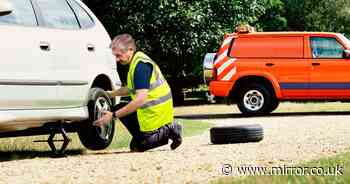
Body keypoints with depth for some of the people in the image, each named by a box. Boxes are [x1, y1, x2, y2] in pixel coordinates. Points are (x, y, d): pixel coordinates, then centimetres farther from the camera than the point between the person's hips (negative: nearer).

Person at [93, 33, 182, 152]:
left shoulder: (141, 66, -23)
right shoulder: (136, 61, 8)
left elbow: (140, 99, -30)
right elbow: (132, 89, 23)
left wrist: (113, 116, -28)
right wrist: (110, 94, 15)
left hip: (156, 112, -9)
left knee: (137, 146, -3)